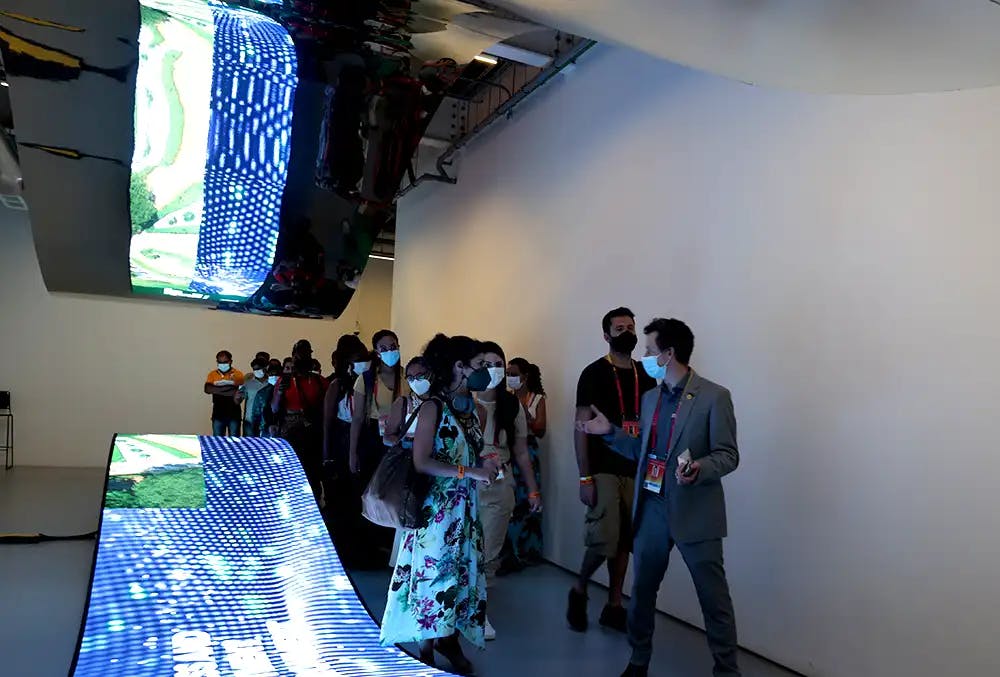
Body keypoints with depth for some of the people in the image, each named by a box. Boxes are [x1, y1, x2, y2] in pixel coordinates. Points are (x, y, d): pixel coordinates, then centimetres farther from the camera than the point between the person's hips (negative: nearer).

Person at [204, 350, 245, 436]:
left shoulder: (238, 374, 0)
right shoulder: (212, 374, 6)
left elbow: (240, 392, -13)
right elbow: (207, 389, -10)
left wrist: (217, 390, -16)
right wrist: (227, 388, -19)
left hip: (234, 413, -2)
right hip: (218, 413, 2)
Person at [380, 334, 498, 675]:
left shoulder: (472, 408, 8)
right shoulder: (433, 407, -14)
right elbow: (422, 462, -20)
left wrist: (486, 467, 0)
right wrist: (470, 472, -21)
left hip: (466, 507, 7)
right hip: (436, 507, -7)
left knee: (463, 572, 12)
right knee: (434, 572, 3)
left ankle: (450, 639, 30)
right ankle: (427, 650, 21)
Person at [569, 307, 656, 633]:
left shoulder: (646, 376, 10)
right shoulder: (594, 373, -6)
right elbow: (581, 428, -8)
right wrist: (584, 477, -13)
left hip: (636, 470, 5)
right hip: (603, 470, -5)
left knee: (624, 541, 9)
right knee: (604, 540, -10)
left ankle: (613, 607, 23)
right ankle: (579, 591, 17)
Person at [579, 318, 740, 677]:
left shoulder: (714, 397, -10)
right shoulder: (650, 398, 10)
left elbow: (729, 455, -11)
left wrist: (698, 469, -29)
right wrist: (610, 431, 6)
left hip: (695, 513, -6)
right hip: (651, 509, 6)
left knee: (714, 599, 6)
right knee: (642, 590, 17)